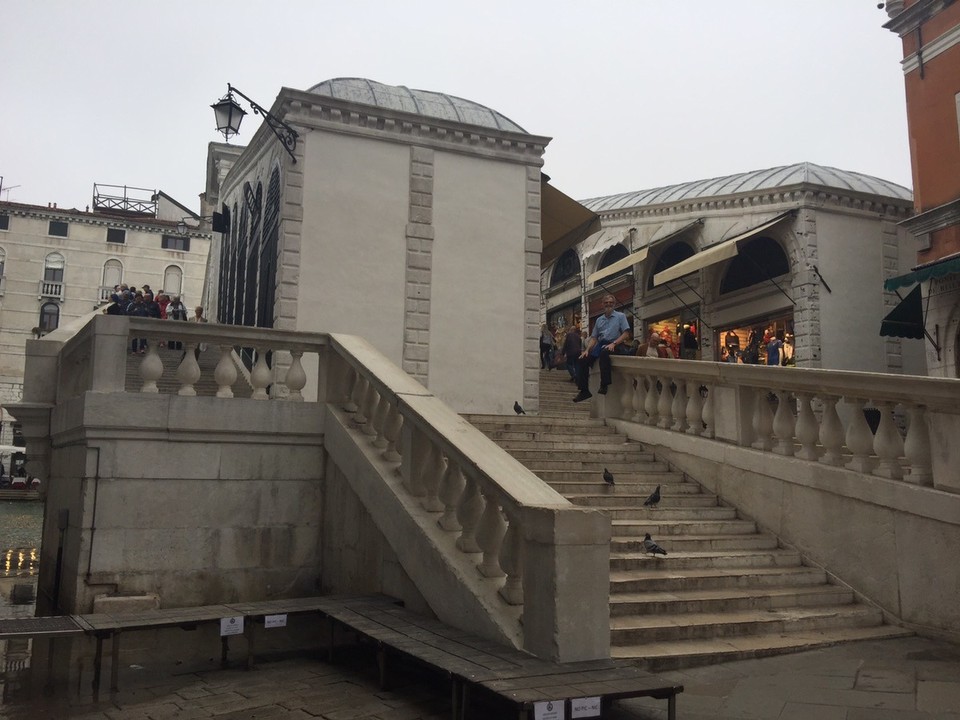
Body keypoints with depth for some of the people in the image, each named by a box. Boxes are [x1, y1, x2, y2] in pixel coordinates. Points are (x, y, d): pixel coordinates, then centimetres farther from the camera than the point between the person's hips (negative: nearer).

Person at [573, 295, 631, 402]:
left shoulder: (620, 316, 7)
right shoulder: (599, 320, 22)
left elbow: (626, 334, -4)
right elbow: (594, 337, 19)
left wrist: (613, 343, -18)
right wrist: (587, 350, 1)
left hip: (614, 345, -6)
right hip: (600, 344, 6)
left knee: (604, 352, -40)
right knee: (582, 360, -16)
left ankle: (604, 385, -38)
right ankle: (584, 390, -12)